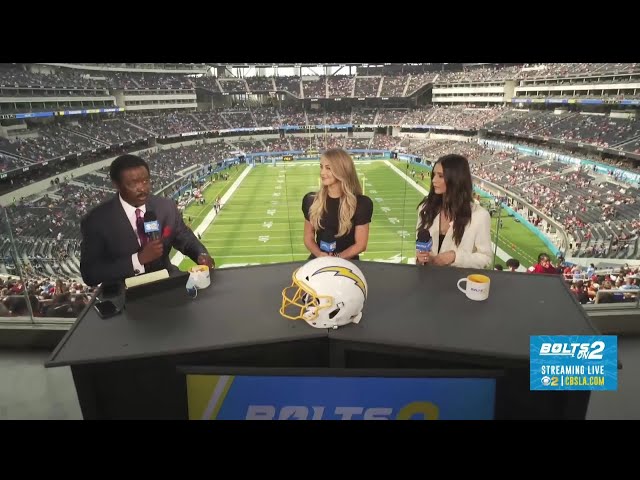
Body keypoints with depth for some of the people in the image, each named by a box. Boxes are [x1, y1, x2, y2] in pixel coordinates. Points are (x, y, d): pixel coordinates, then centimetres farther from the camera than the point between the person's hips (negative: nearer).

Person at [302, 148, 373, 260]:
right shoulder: (311, 200, 1)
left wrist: (337, 258, -16)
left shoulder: (361, 203, -7)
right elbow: (308, 238, 6)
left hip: (347, 262, -2)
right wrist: (320, 254, -11)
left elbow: (360, 244, -4)